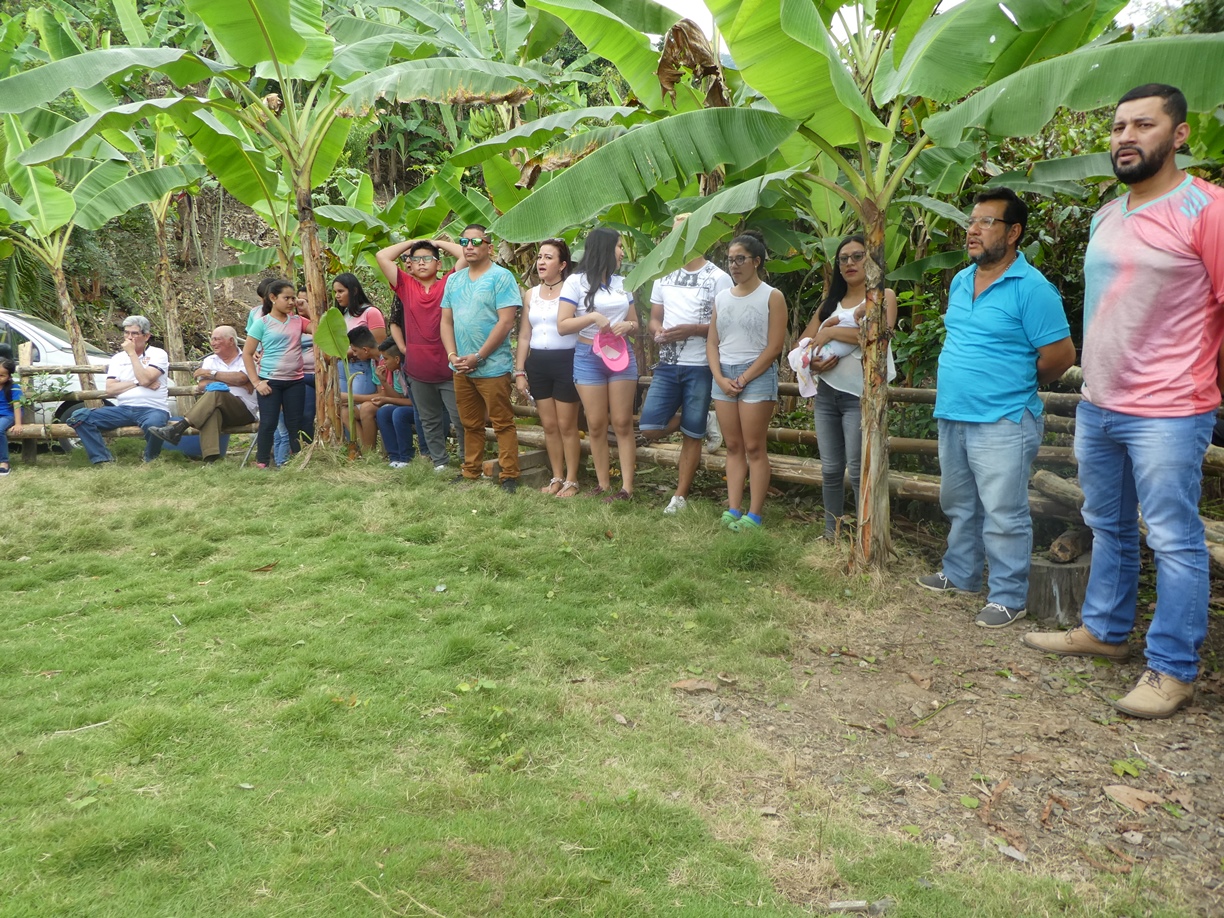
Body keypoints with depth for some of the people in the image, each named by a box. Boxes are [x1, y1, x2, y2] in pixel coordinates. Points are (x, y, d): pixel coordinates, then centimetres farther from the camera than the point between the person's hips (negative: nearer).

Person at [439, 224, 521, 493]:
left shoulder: (501, 277, -8)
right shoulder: (454, 280, 13)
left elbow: (506, 323, -15)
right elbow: (446, 321, 13)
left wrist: (477, 357, -16)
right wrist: (453, 356, -3)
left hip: (492, 367, -6)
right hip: (461, 367, 6)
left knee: (502, 424, 0)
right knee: (470, 424, 15)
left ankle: (509, 476, 6)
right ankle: (470, 473, 25)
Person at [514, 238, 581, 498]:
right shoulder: (531, 294, 12)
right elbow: (524, 336, 14)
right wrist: (519, 371, 10)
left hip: (566, 361, -5)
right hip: (537, 362, 5)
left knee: (566, 425, 0)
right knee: (549, 426, 10)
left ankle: (571, 480, 11)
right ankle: (557, 477, 21)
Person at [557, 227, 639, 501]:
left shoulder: (621, 283, 13)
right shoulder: (576, 282, -1)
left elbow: (635, 324, 17)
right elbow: (562, 326, -6)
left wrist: (628, 326, -6)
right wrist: (592, 316, -18)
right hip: (589, 357, -3)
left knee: (623, 423, -2)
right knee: (596, 425, 1)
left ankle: (627, 487, -2)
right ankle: (603, 484, 10)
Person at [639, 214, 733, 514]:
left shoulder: (718, 278, -5)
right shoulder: (664, 275, 11)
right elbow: (654, 319, 15)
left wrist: (692, 330, -21)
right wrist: (659, 331, -9)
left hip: (700, 367, -4)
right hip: (667, 365, 4)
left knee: (691, 435, 3)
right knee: (650, 428, -6)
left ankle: (680, 497, 15)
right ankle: (684, 418, 25)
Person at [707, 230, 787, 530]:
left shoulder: (771, 297, -2)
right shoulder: (722, 298, 13)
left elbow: (774, 347, -9)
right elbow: (712, 342, 11)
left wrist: (744, 379, -12)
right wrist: (720, 378, -4)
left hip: (757, 374, -5)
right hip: (723, 375, 5)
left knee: (754, 448, -4)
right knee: (733, 447, 6)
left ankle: (754, 515, -1)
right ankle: (733, 510, 9)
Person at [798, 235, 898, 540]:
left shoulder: (883, 296, -1)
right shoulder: (831, 301, 16)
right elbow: (804, 342, 14)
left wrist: (831, 331, -17)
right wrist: (812, 361, -8)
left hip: (859, 396, -5)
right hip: (826, 394, 5)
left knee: (858, 471, -8)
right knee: (830, 469, 8)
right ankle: (830, 533, 17)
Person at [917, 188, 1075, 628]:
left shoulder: (1031, 288, -13)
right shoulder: (960, 282, 11)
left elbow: (1060, 355, -13)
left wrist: (1015, 384, 1)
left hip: (1001, 422, -8)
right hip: (952, 416, 8)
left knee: (1003, 515, -1)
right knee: (959, 506, 20)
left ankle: (1008, 596, 11)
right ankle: (960, 574, 36)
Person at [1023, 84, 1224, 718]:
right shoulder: (1107, 217, 12)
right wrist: (1094, 373, 17)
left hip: (1167, 413, -8)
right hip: (1097, 406, 8)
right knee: (1108, 528, 18)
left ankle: (1172, 670, 12)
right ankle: (1104, 630, 33)